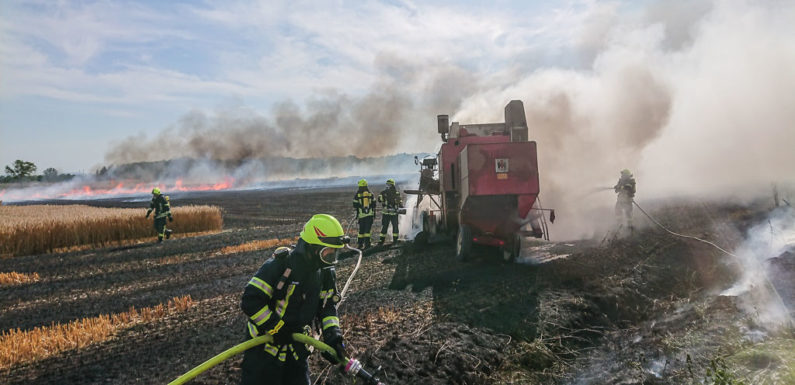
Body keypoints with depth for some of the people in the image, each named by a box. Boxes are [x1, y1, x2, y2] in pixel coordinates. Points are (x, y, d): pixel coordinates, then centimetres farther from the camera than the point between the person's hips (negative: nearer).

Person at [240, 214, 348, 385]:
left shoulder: (326, 273, 0)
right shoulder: (280, 265, -23)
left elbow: (328, 306, 7)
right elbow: (250, 302, -24)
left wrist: (333, 336, -7)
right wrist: (277, 329, -20)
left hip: (297, 349, 6)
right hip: (265, 347, -6)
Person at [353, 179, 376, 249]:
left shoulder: (357, 194, 1)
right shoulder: (371, 194, 6)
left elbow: (355, 205, 3)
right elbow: (374, 204, 8)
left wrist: (356, 213, 12)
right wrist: (374, 212, 16)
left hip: (361, 214, 0)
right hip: (370, 214, 0)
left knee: (361, 229, 9)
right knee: (368, 229, 1)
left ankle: (360, 243, 13)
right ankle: (367, 243, -6)